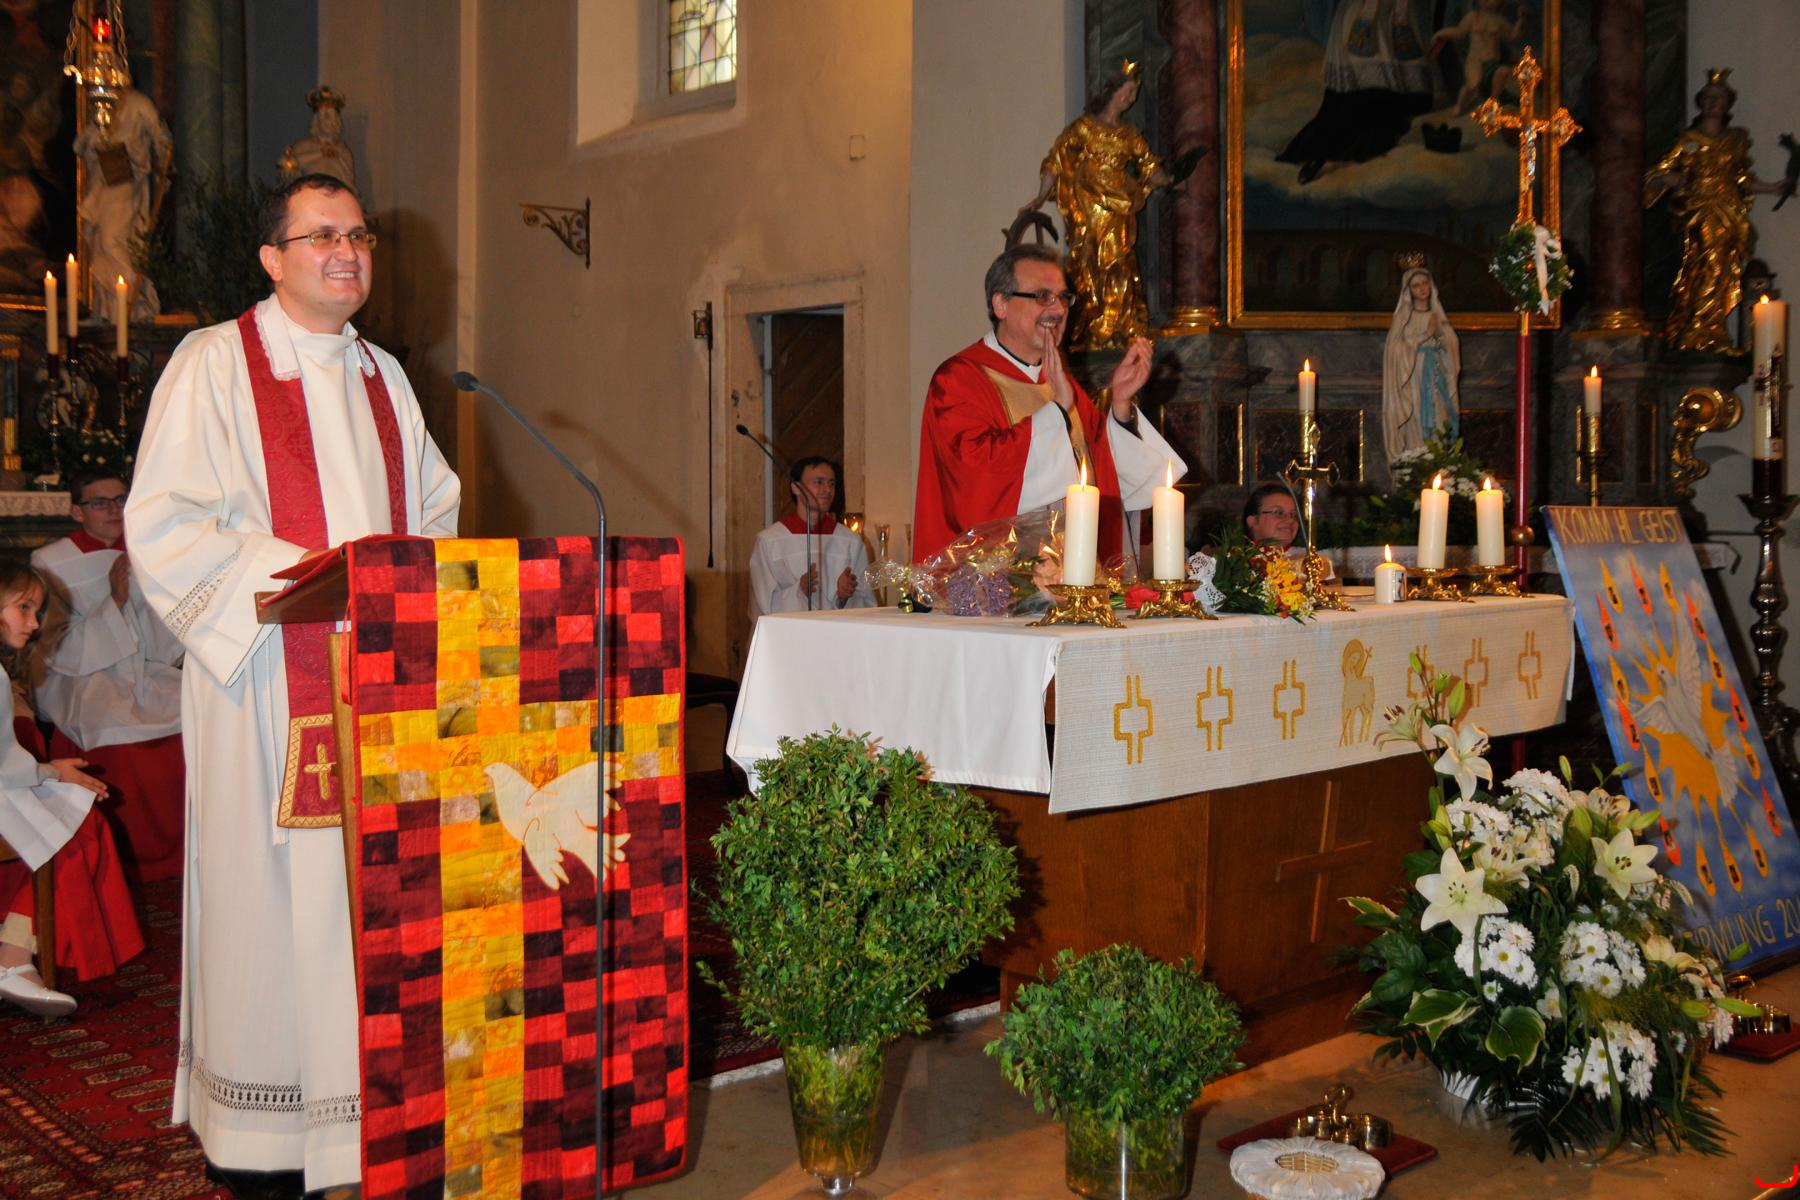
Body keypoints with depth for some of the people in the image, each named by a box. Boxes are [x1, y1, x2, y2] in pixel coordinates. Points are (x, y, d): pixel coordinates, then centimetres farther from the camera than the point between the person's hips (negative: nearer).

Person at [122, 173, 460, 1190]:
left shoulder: (383, 378, 17)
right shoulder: (215, 364, -1)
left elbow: (438, 507, 22)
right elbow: (165, 524, -9)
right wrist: (296, 571, -19)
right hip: (268, 677, -5)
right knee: (271, 893, -1)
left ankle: (377, 1104, 14)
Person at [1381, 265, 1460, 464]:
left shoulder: (1438, 316, 14)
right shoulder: (1403, 317, 0)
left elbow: (1452, 347, 10)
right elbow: (1397, 350, -9)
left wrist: (1439, 333, -8)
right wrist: (1425, 335, -12)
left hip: (1437, 386, 4)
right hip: (1413, 386, -4)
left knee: (1438, 429, -2)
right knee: (1416, 435, -10)